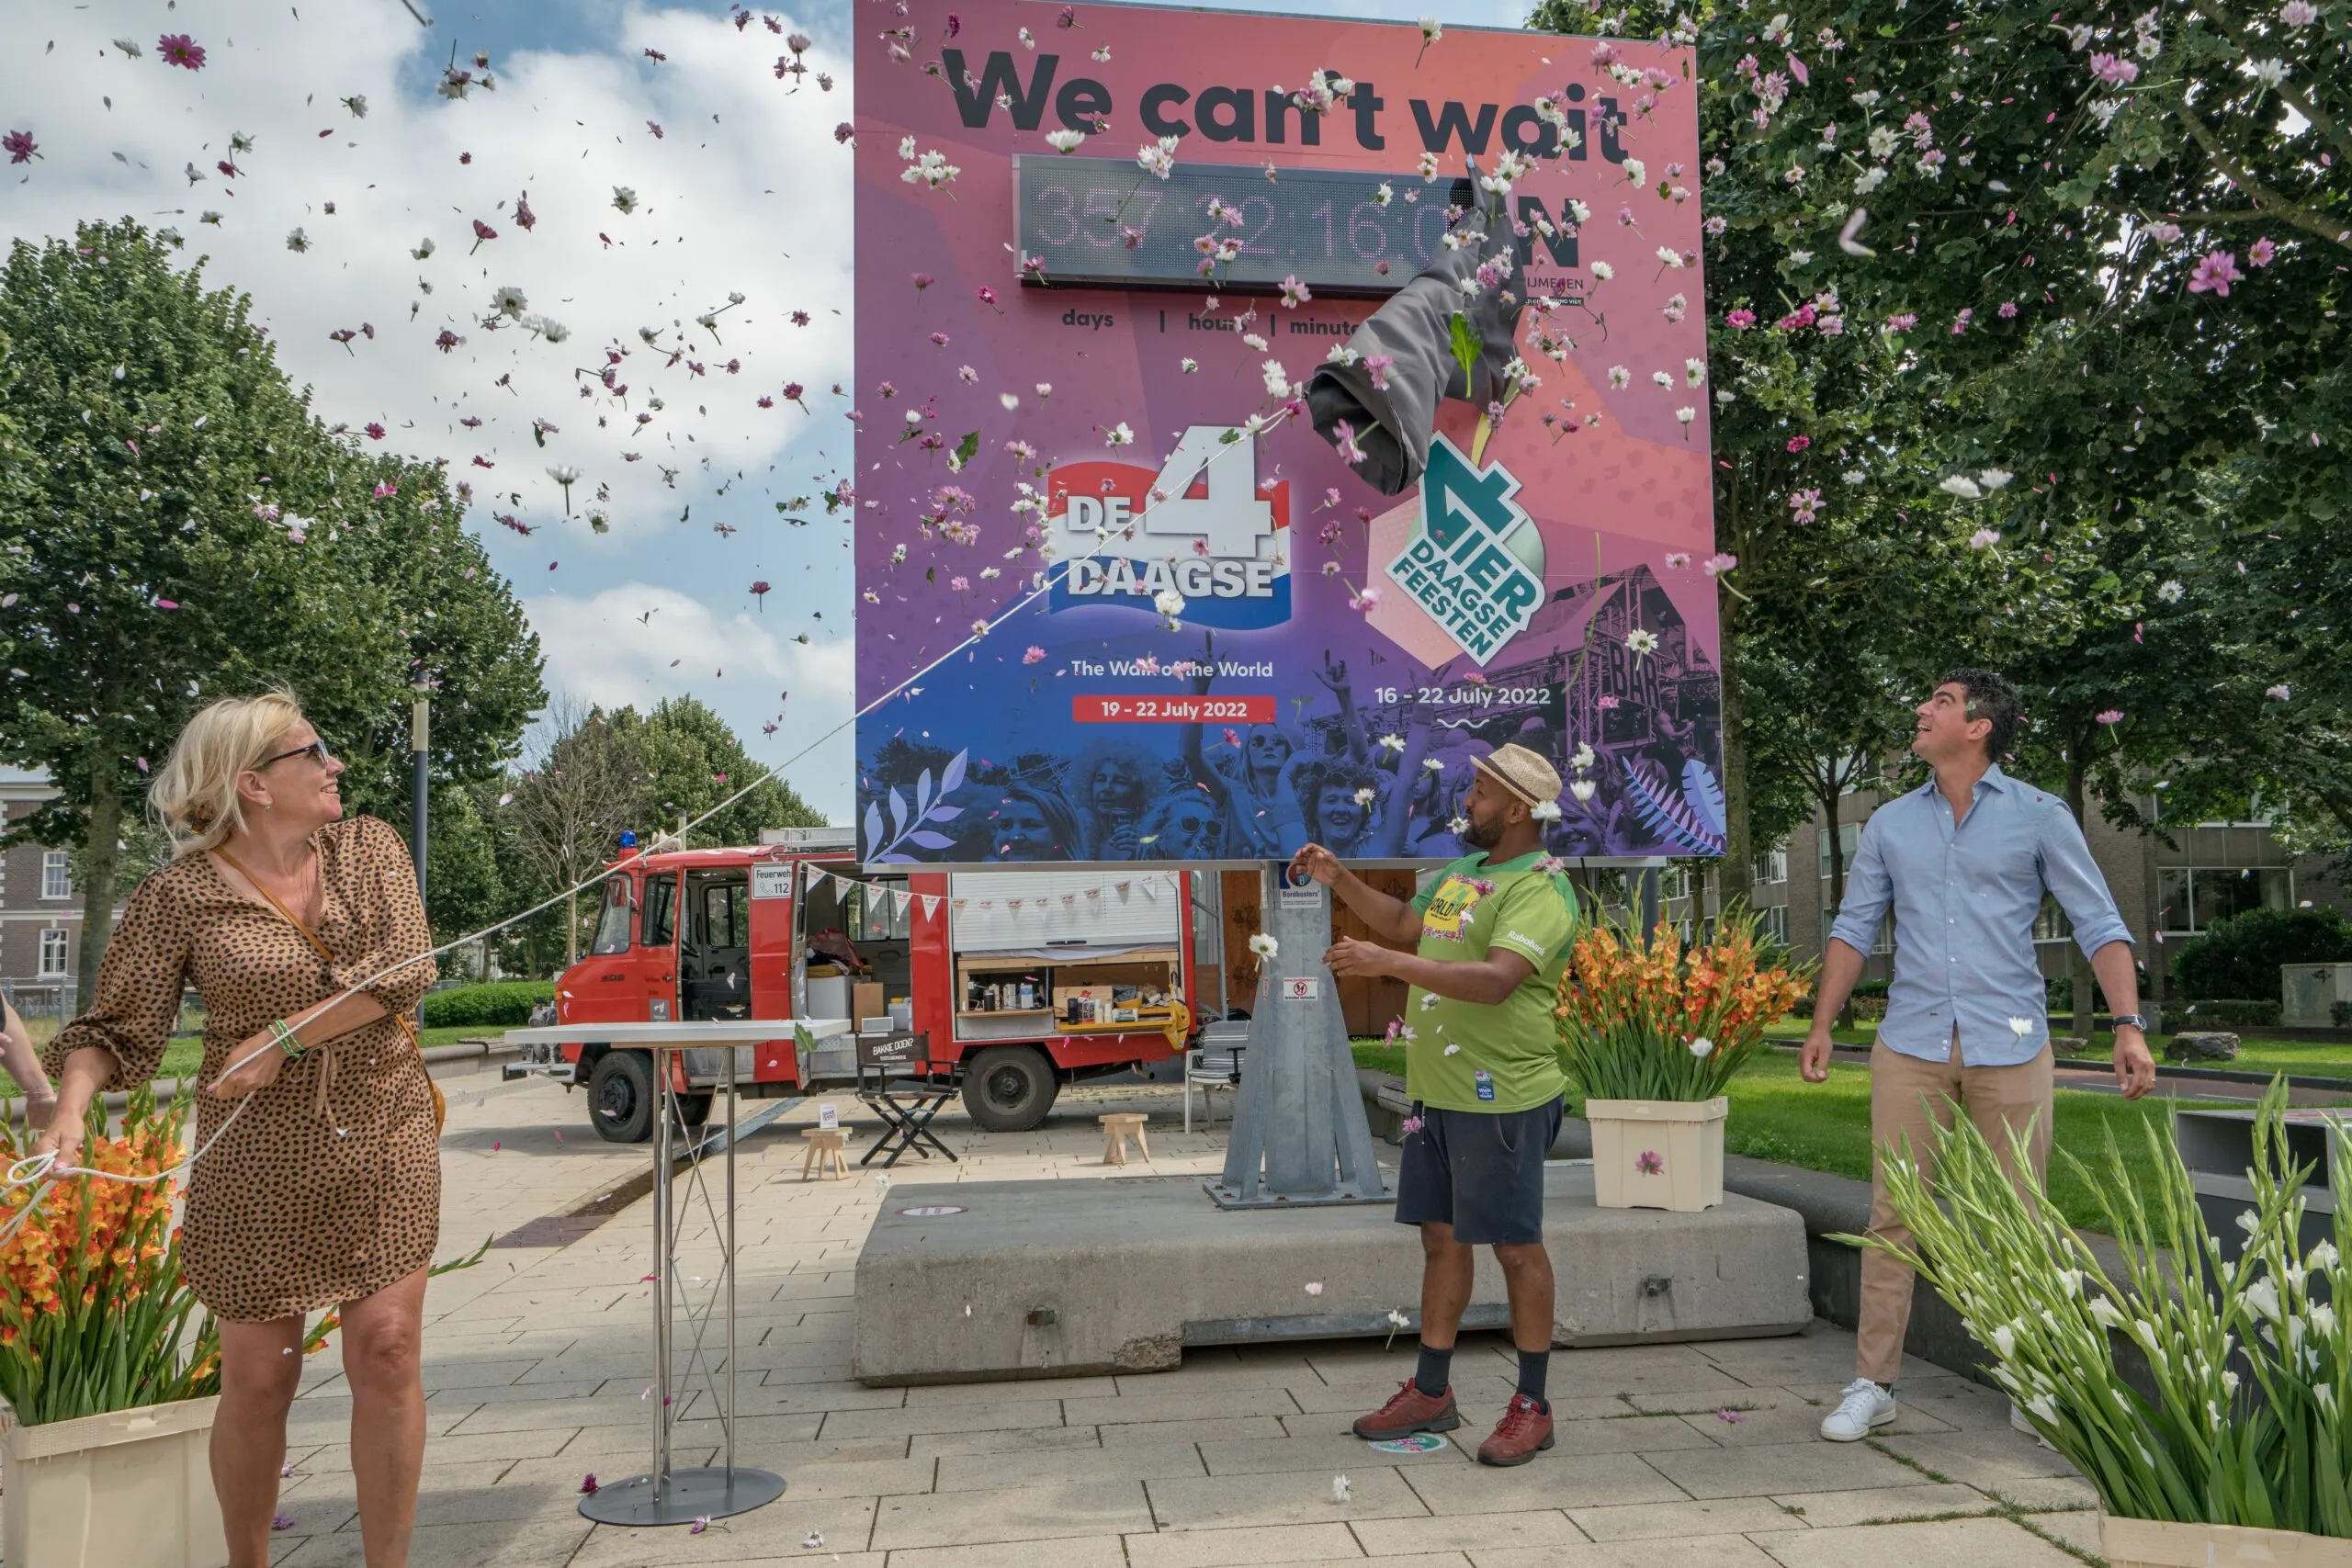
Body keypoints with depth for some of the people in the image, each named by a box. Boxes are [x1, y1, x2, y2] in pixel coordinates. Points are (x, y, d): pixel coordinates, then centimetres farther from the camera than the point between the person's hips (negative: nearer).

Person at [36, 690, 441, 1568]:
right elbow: (117, 1028, -3)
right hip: (258, 1159, -1)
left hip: (385, 1141, 2)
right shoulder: (182, 895, -5)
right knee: (259, 1378, 6)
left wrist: (281, 1038, -16)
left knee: (387, 1353, -2)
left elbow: (406, 967, -10)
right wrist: (70, 1114, -21)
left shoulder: (369, 850, 2)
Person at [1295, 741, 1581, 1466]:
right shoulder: (1464, 871, 15)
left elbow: (1496, 979, -31)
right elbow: (1405, 922, 29)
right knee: (1441, 1237, 15)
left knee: (1517, 1245, 3)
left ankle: (1532, 1406, 17)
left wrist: (1387, 962, -33)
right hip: (1437, 1093, 9)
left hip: (1499, 1099, -9)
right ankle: (1430, 1392, 27)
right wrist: (1339, 880, 16)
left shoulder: (1540, 890, -16)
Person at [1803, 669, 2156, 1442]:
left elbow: (2099, 925, -1)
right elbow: (1854, 927, 12)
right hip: (1910, 1045, 2)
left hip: (2009, 1046, -2)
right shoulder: (1890, 823, 9)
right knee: (1891, 1215, 2)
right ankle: (1872, 1383, 10)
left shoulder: (2039, 817, 1)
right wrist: (1822, 1022, 6)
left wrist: (2129, 1024, -13)